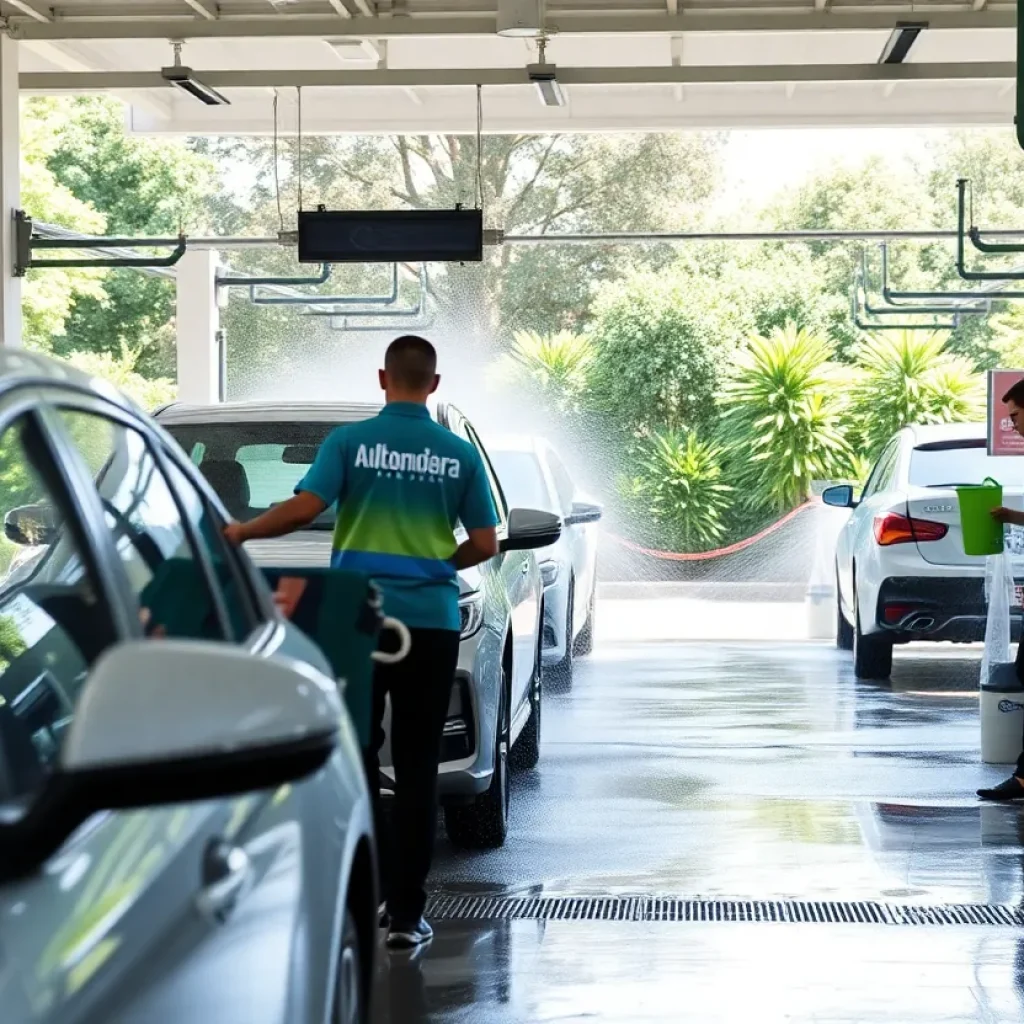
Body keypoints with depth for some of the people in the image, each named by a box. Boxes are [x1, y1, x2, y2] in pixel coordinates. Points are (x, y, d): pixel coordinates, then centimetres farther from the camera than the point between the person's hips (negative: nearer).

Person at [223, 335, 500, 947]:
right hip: (433, 621, 1)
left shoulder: (351, 441, -2)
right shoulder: (460, 453, 4)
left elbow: (304, 508, -12)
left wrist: (242, 532, 2)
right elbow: (486, 543, 4)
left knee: (358, 757, 10)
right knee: (418, 768, 5)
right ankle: (407, 913, 4)